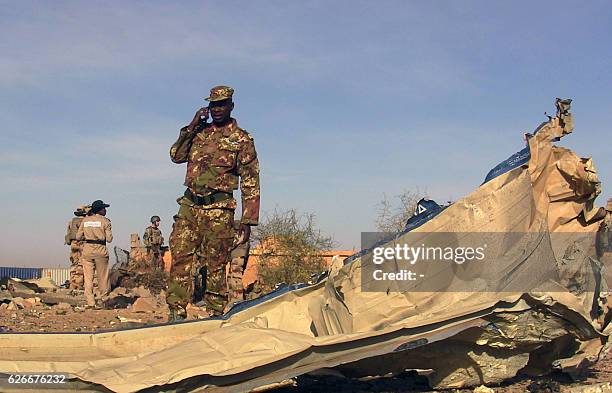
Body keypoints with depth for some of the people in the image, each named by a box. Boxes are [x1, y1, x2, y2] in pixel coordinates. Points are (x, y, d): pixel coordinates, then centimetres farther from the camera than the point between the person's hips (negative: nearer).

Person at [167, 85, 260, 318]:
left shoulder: (242, 140, 1)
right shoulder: (200, 132, 15)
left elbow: (251, 184, -1)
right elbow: (176, 156, 7)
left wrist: (247, 221, -6)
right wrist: (192, 126, 0)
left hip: (218, 210, -4)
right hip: (189, 205, 4)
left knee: (215, 265, 0)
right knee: (180, 257, -1)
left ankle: (215, 316, 8)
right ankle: (177, 312, 4)